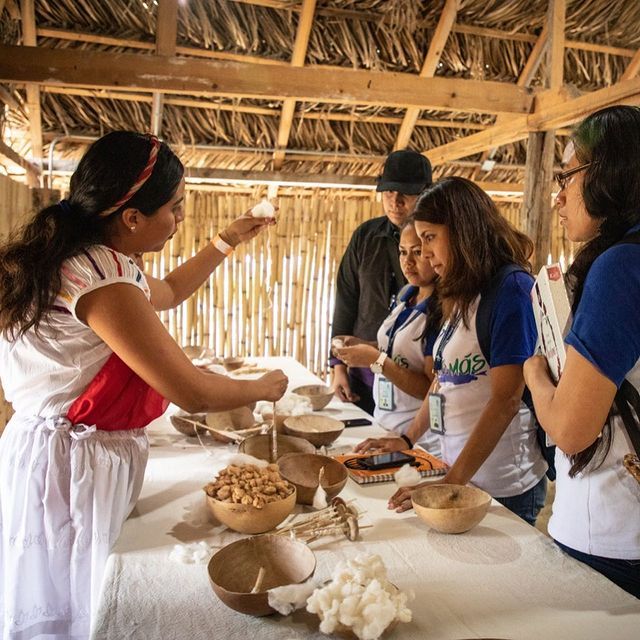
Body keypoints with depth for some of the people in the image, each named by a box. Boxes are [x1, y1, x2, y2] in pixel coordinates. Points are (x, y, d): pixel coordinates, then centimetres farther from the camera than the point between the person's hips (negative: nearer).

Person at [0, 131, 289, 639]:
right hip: (71, 468, -9)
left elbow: (168, 293, 25)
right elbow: (193, 393, -25)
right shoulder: (103, 284, -26)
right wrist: (264, 388, -7)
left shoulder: (90, 261, 6)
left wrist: (227, 242, 24)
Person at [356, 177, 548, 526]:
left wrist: (451, 483, -19)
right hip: (460, 474, 7)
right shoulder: (462, 296, 12)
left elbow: (506, 400, -19)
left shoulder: (511, 288, -14)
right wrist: (408, 438, 12)